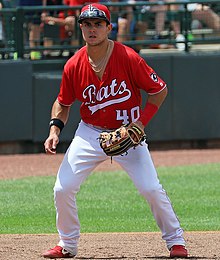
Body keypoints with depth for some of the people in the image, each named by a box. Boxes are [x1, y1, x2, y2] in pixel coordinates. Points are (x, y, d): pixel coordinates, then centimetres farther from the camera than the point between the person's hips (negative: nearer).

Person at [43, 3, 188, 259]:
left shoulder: (128, 58, -18)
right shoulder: (74, 65, -9)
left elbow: (160, 90, -8)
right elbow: (63, 103, 8)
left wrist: (141, 122, -17)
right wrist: (55, 129, -9)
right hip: (90, 133, 3)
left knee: (151, 188, -14)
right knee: (63, 189, -6)